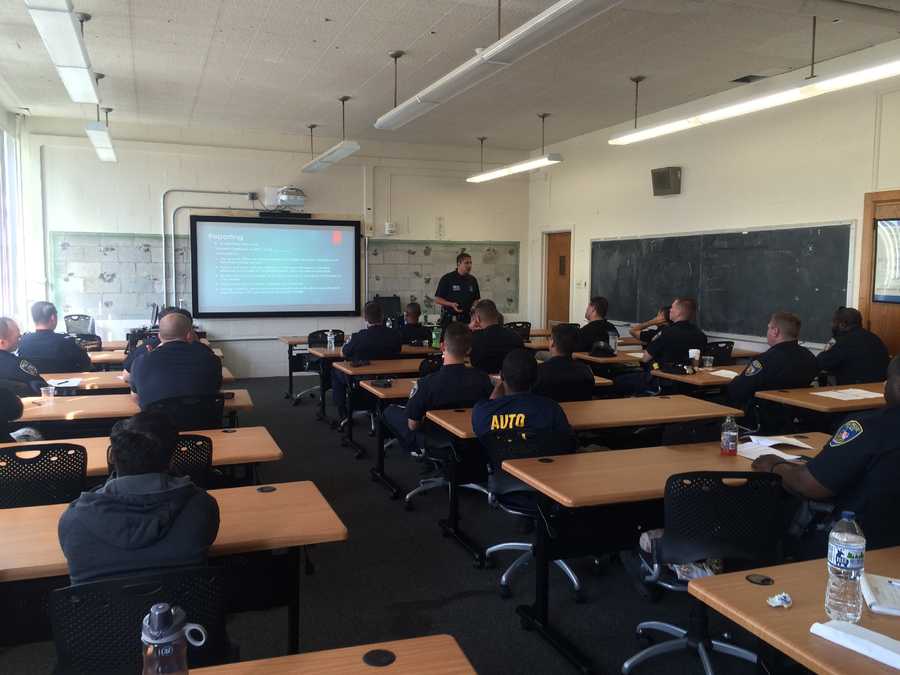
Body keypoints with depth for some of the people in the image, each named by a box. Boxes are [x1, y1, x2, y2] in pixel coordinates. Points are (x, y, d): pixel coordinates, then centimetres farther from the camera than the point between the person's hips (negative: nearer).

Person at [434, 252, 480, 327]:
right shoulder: (447, 279, -4)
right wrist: (451, 304, -18)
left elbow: (476, 299, 18)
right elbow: (437, 299, -3)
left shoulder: (472, 280, 10)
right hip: (449, 318, -4)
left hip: (467, 318, 4)